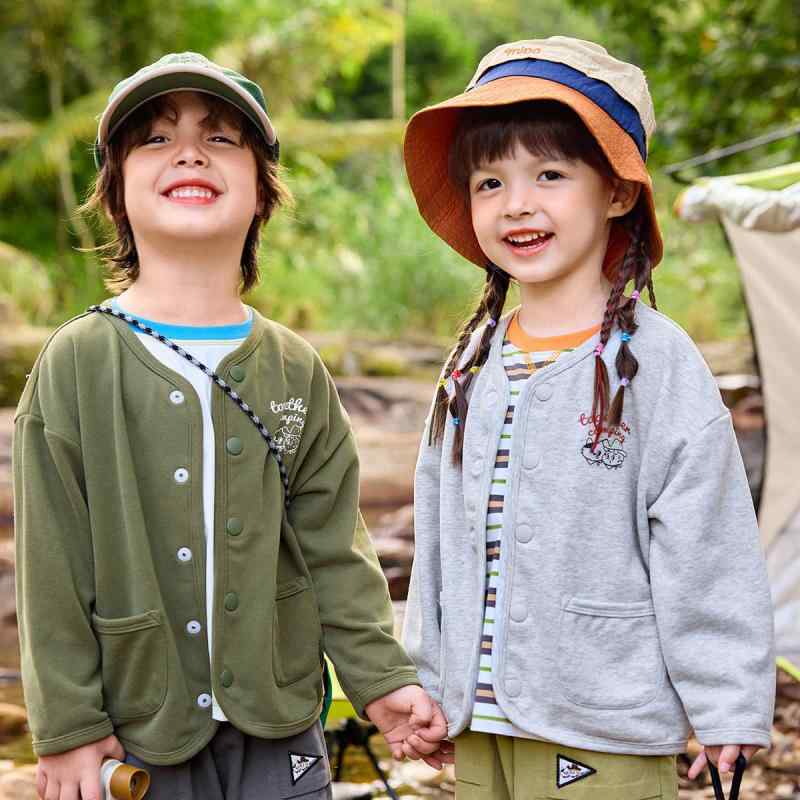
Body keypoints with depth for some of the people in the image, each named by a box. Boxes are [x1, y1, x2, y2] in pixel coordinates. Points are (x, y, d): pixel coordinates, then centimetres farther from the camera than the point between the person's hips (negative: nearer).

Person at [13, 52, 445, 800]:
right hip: (138, 738, -2)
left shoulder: (295, 371, 2)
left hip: (280, 731, 3)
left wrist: (379, 677, -1)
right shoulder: (77, 365, -7)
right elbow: (55, 568, -7)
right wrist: (67, 727, -7)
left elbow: (332, 545, 6)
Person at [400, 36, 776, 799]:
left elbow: (706, 547, -10)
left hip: (605, 738, -6)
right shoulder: (473, 364, 8)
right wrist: (427, 677, 17)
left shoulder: (653, 358, -11)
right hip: (478, 724, 6)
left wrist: (724, 704, -9)